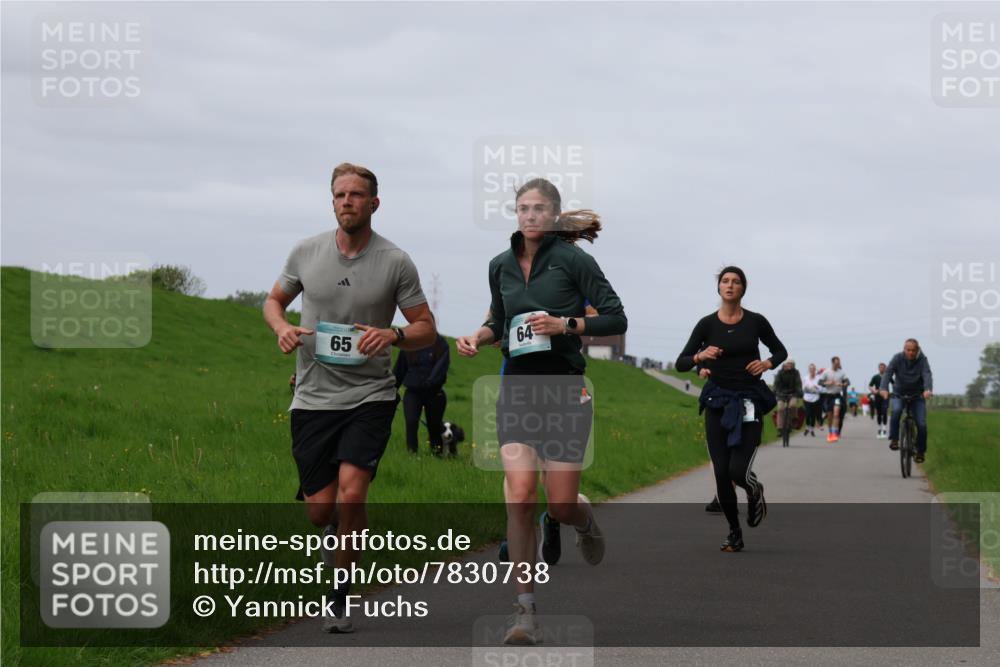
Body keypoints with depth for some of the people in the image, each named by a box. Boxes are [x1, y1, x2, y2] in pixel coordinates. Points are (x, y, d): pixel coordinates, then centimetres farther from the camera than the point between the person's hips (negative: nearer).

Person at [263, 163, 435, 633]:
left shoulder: (395, 262, -3)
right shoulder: (306, 252, 3)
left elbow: (426, 329, 3)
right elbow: (274, 300, 18)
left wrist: (393, 335, -19)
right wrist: (281, 328, -5)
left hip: (369, 396, -2)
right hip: (314, 397, 2)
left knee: (351, 493, -19)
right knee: (320, 508, -1)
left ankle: (342, 595, -1)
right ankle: (337, 534, 37)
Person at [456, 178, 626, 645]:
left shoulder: (572, 259, -6)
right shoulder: (500, 266, 9)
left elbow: (616, 319, -6)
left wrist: (566, 324, -18)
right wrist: (478, 337, 4)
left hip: (564, 388, -3)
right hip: (517, 387, 3)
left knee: (560, 506, -1)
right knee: (519, 496, -13)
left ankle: (584, 518, 40)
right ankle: (525, 611, -9)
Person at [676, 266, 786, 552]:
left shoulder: (756, 322, -1)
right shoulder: (707, 324, 0)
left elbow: (780, 351, 14)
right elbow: (680, 363, -1)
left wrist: (767, 363, -7)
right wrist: (699, 357, -21)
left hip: (749, 402, -1)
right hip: (718, 402, 1)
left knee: (738, 470, -15)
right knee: (721, 473, -2)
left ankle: (755, 491, 22)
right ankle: (734, 532, 16)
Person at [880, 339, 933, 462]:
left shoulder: (922, 360, -13)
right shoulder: (897, 358, -12)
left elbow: (927, 375, -28)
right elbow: (888, 372, -24)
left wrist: (928, 390, -49)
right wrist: (884, 388, -44)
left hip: (917, 396, 0)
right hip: (899, 395, 0)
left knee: (921, 424, -10)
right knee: (896, 410, -32)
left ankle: (921, 451, 9)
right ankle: (894, 439, -20)